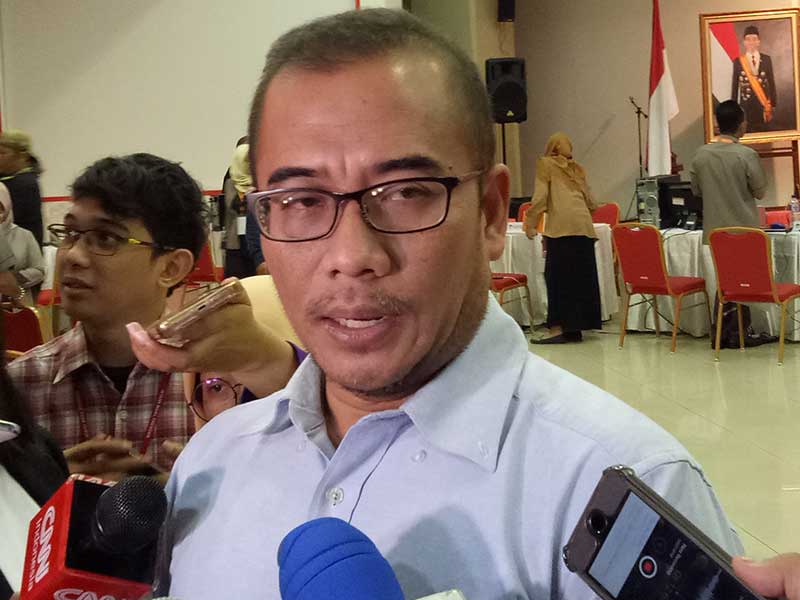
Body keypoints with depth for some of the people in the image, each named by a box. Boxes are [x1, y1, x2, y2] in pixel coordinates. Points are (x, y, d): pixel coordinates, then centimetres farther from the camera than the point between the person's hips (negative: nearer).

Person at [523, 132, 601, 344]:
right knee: (581, 276, 6)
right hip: (584, 225, 6)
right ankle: (575, 328, 8)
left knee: (558, 276, -6)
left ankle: (558, 328, -10)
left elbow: (540, 197, -1)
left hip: (561, 225, -5)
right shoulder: (576, 168, 23)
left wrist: (530, 223, 5)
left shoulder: (546, 164, 9)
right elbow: (591, 202, 21)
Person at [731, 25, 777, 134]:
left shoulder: (766, 59, 5)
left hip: (764, 104, 1)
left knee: (764, 130, 4)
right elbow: (734, 85, 5)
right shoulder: (738, 61, 2)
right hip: (746, 104, -1)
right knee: (747, 131, 0)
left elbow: (771, 82, 7)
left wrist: (773, 104, 4)